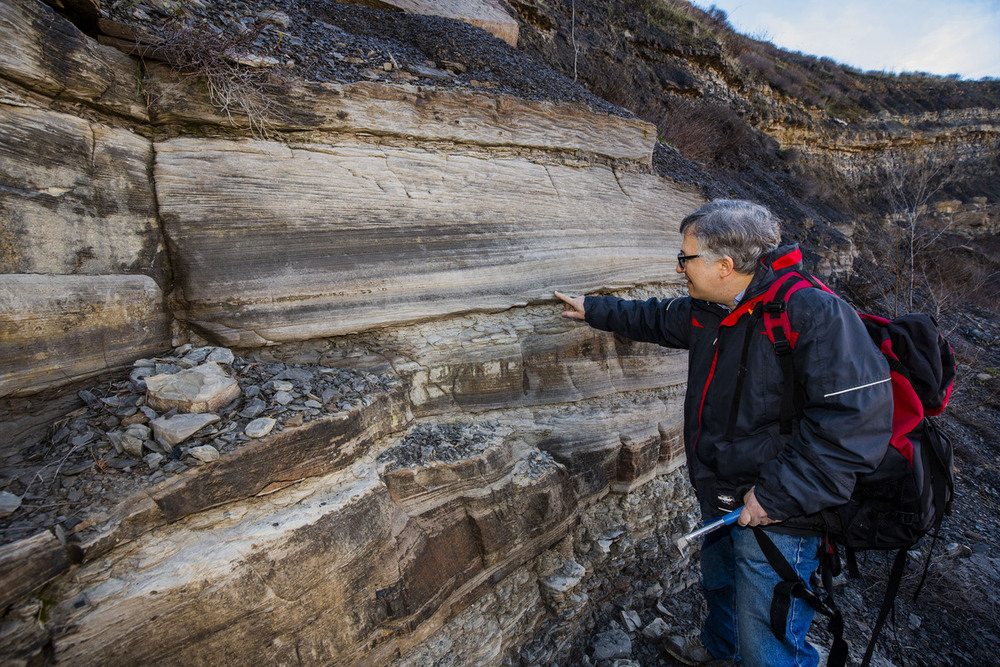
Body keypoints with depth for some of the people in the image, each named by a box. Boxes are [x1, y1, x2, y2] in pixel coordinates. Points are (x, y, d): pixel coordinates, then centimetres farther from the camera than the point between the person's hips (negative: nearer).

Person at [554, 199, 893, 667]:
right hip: (721, 498, 9)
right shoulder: (708, 311, -1)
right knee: (718, 584, 34)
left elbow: (856, 418, -30)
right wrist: (593, 310, 24)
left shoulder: (813, 314, -27)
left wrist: (776, 495, -28)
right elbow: (656, 319, 18)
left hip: (777, 518, -8)